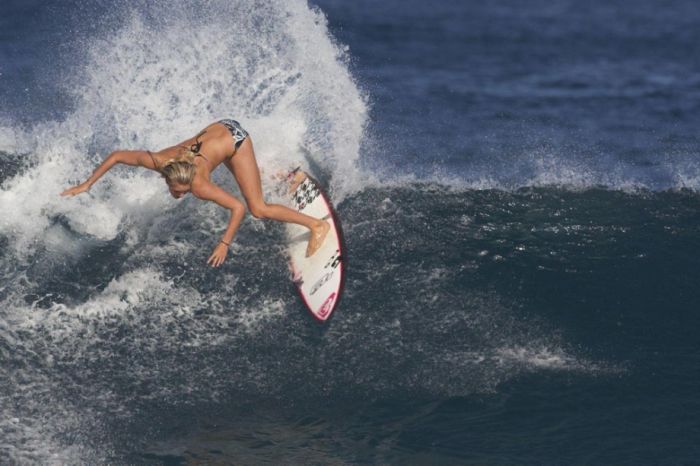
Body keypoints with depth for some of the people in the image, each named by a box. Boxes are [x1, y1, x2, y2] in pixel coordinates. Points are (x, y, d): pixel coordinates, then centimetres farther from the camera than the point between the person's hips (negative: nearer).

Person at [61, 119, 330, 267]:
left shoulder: (199, 186, -39)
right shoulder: (158, 161, -30)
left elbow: (238, 208, -35)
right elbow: (116, 156, -19)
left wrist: (224, 244, -33)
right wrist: (86, 185, -18)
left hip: (234, 139, -6)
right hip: (216, 128, 6)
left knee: (257, 209, -9)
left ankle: (317, 225, 2)